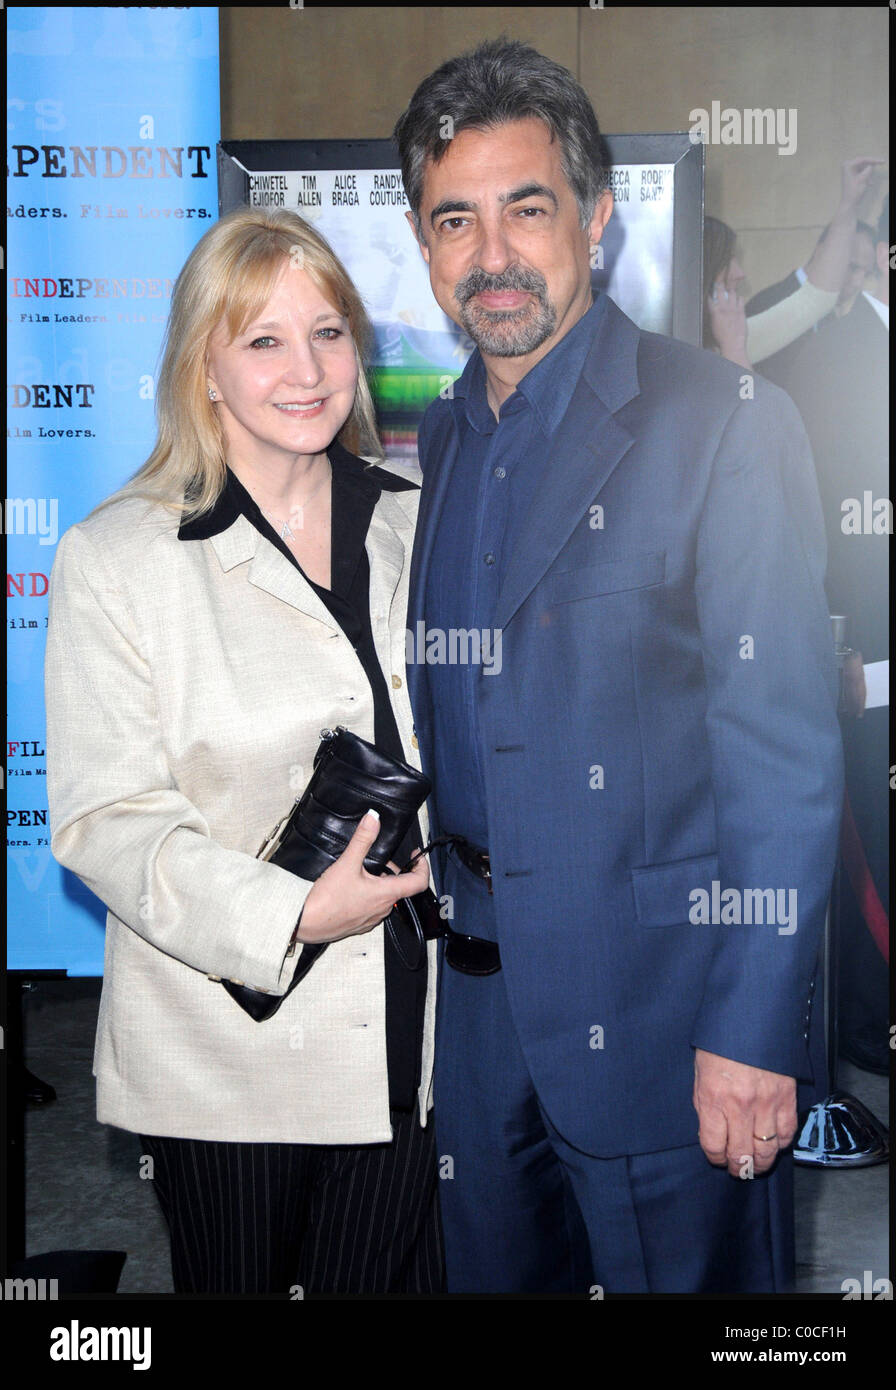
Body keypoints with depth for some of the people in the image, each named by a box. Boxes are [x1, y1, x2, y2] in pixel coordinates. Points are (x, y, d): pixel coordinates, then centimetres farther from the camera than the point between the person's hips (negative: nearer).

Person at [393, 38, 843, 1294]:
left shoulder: (726, 424, -13)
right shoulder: (441, 440, 8)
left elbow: (787, 752, -16)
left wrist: (751, 1033, -18)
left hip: (658, 1003, -6)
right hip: (479, 992, 6)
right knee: (495, 1271, 21)